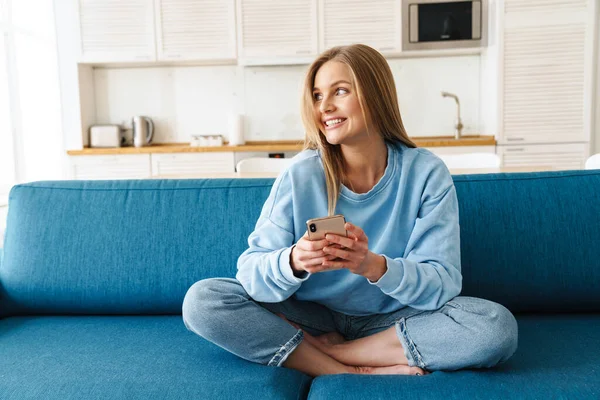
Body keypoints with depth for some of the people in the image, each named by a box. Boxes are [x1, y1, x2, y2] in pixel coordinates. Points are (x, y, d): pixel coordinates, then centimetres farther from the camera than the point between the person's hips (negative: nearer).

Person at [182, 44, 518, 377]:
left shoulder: (426, 173, -11)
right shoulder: (300, 175, -10)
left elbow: (443, 283, -16)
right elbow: (252, 272, -13)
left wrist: (374, 266, -36)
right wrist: (293, 261, -36)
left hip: (394, 321, 0)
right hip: (313, 316, 1)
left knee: (497, 325, -26)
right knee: (201, 300, -19)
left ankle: (323, 352, -15)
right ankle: (354, 373, -19)